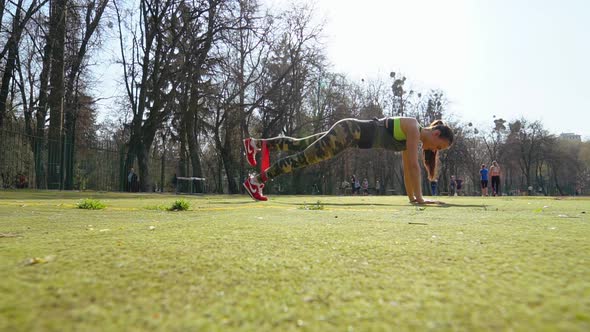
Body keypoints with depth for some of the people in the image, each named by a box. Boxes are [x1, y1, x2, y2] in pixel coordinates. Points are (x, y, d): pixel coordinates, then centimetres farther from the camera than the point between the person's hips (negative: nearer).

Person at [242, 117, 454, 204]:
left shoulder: (412, 140, 12)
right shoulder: (413, 128, -14)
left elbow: (407, 167, 18)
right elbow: (413, 165, -19)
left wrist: (411, 197, 18)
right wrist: (419, 198, -15)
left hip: (352, 136, 8)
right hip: (348, 131, -8)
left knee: (300, 146, 12)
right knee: (304, 156, -6)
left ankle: (256, 143, 21)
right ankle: (256, 180, -1)